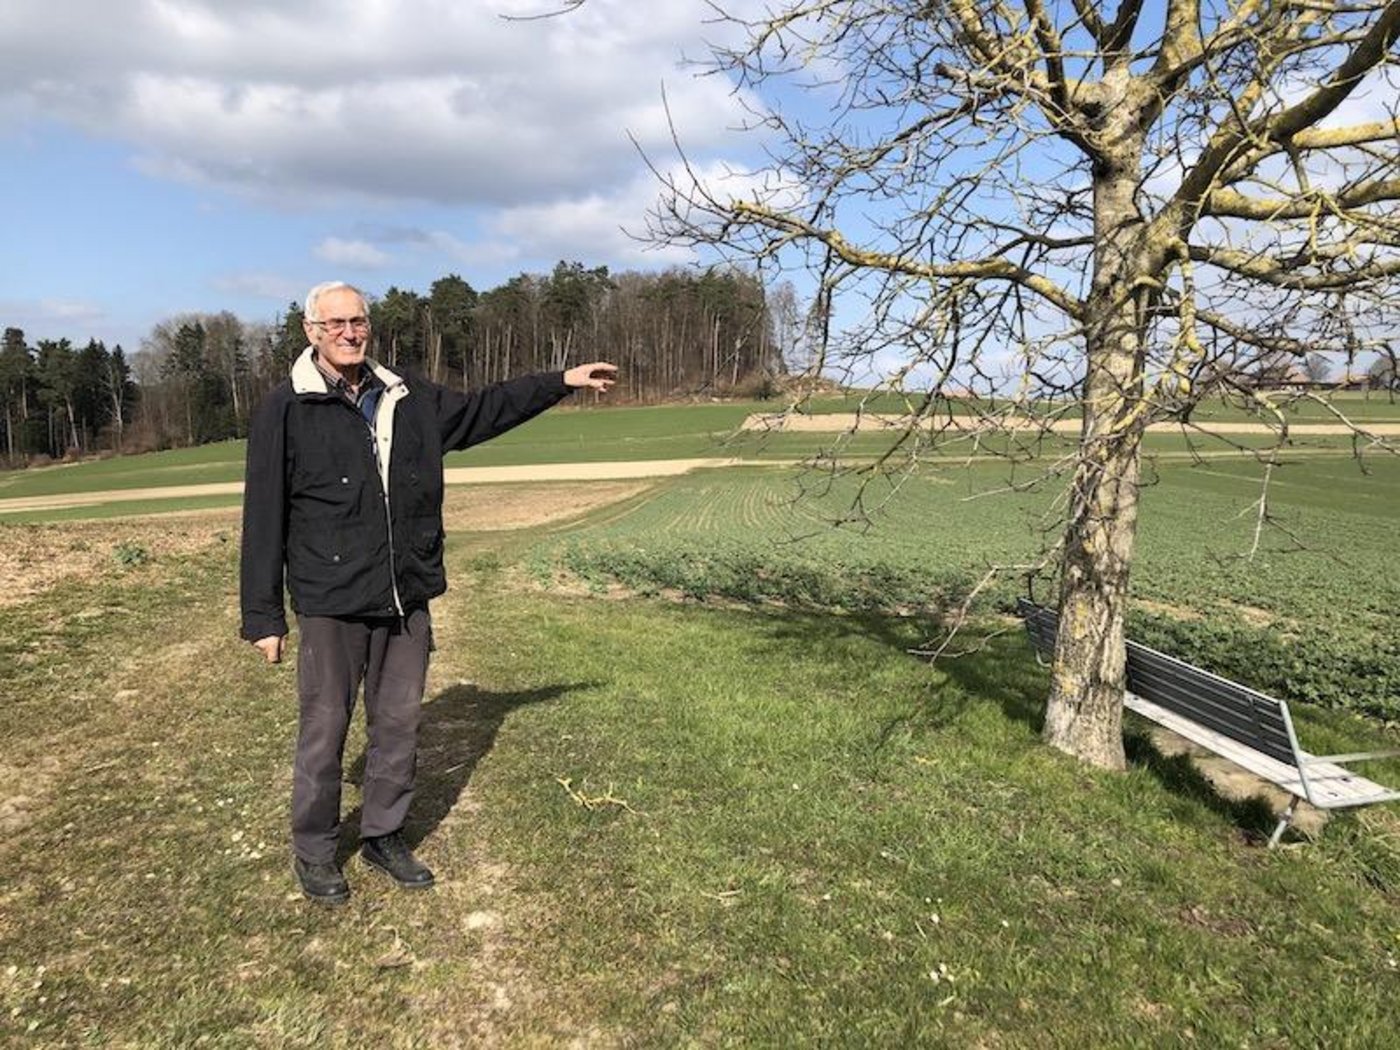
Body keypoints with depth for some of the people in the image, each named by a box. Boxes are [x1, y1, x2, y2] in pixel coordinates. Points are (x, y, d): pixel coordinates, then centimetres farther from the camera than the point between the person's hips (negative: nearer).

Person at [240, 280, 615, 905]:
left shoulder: (409, 398, 8)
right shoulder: (285, 410, -6)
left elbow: (482, 410, 22)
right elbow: (264, 519, -6)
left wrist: (563, 381, 23)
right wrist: (263, 615, -7)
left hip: (407, 600, 5)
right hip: (331, 604, -4)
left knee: (398, 723, 13)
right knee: (325, 730, 6)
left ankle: (384, 835, 31)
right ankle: (314, 850, 26)